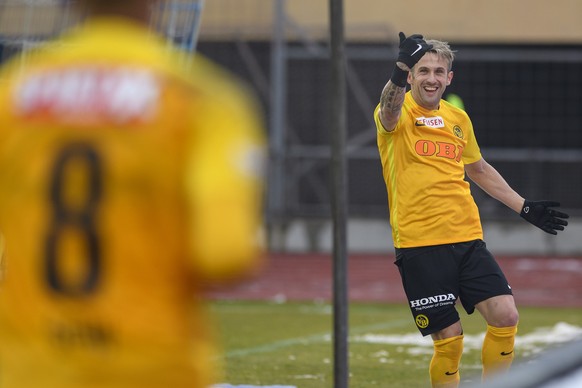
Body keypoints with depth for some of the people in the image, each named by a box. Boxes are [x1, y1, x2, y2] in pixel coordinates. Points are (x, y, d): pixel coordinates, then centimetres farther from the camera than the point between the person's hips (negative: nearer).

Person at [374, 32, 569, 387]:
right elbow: (390, 113, -31)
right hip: (419, 245, -5)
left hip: (467, 238, 5)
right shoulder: (397, 114, -5)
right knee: (449, 340, -6)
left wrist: (526, 208, 26)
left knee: (505, 317, -7)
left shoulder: (459, 118, 12)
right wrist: (400, 71, -52)